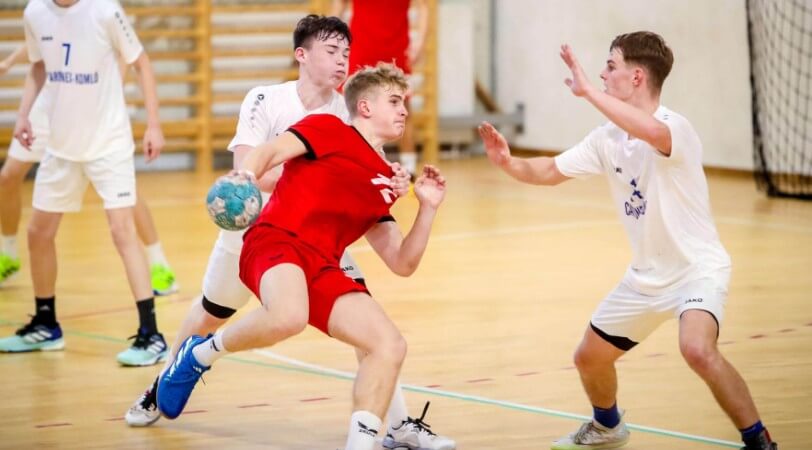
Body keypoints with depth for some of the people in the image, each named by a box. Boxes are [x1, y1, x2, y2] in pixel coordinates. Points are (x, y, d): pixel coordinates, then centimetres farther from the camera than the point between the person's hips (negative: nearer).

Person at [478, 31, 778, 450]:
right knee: (589, 357, 15)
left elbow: (652, 131, -48)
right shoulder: (608, 137, 2)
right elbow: (551, 171, 11)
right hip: (646, 275, 8)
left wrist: (588, 91, -44)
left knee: (697, 350, -34)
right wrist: (509, 163, -9)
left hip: (697, 268, -8)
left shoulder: (675, 127, -23)